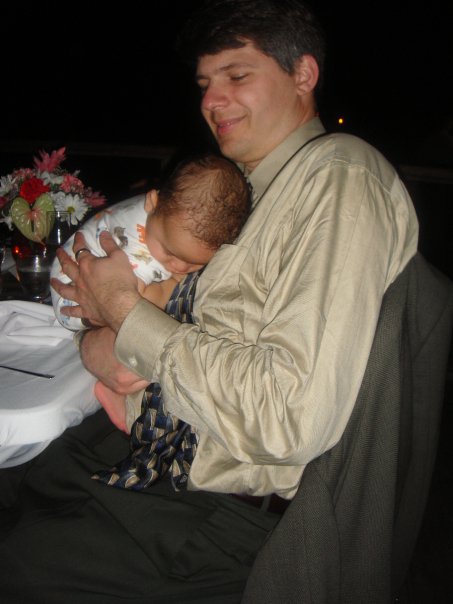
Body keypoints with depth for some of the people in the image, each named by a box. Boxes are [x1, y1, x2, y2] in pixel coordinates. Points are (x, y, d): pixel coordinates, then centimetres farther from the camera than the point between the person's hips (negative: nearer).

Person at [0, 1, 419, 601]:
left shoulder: (342, 176, -18)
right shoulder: (248, 183, 14)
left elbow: (294, 418, -29)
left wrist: (127, 312, -18)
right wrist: (105, 338, -7)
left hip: (219, 511, -8)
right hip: (161, 446, 9)